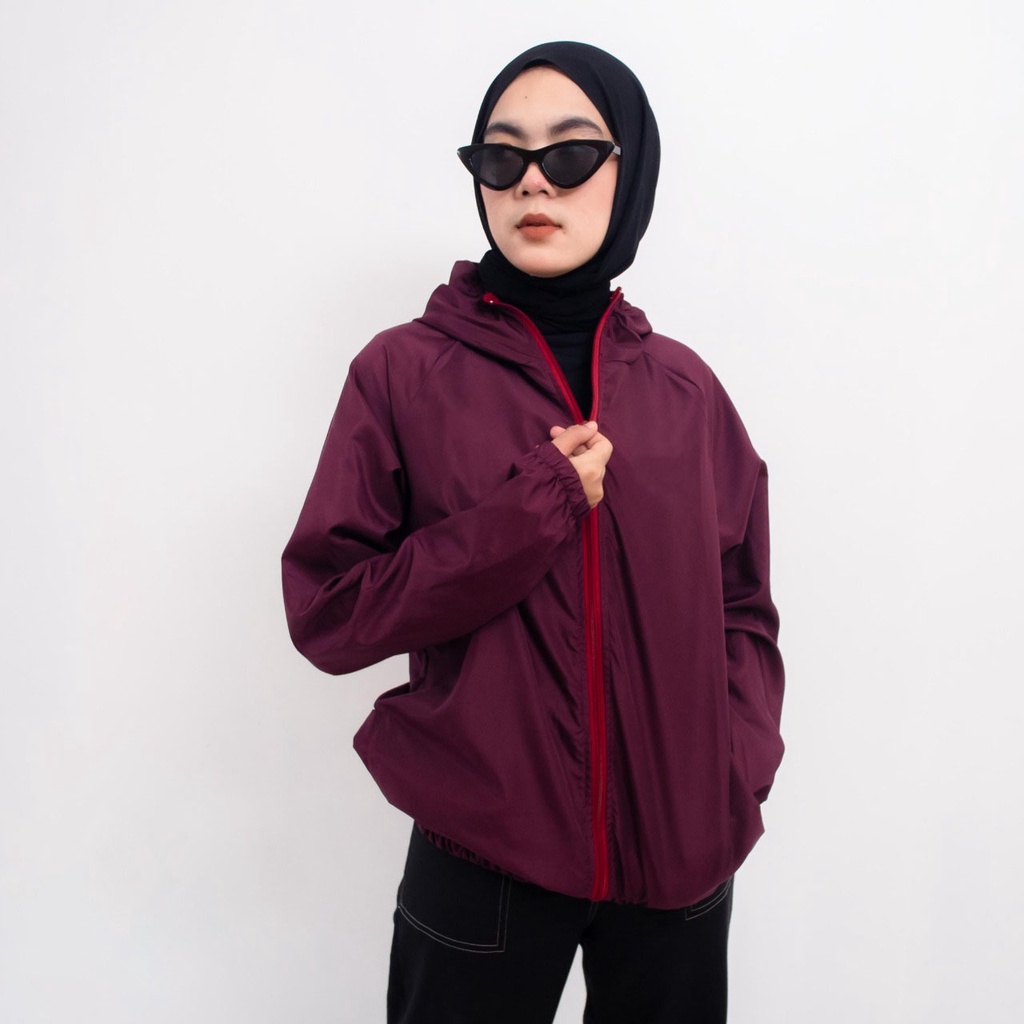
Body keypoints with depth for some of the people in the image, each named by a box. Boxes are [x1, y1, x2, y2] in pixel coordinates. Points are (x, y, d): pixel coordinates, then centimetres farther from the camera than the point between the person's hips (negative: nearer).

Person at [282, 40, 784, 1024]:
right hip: (484, 859, -2)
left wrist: (735, 773, -8)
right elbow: (326, 610, -10)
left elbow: (741, 607, 7)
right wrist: (535, 510, -19)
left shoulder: (685, 387, 2)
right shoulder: (405, 373, -7)